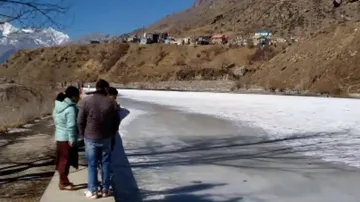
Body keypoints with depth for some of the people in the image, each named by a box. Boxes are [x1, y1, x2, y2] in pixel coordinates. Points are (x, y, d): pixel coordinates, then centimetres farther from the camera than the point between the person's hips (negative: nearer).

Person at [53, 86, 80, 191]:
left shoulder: (58, 105, 8)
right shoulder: (70, 108, -21)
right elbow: (71, 126, -23)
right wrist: (72, 139, -19)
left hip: (59, 136, 9)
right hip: (67, 138, -9)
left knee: (62, 159, 17)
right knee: (66, 160, 1)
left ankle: (63, 180, 29)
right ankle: (63, 183, 10)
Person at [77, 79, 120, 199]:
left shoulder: (86, 101, -8)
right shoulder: (110, 103, -4)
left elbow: (80, 120, -7)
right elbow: (116, 121, 2)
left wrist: (83, 134, 8)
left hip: (90, 138, -1)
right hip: (106, 138, 1)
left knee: (92, 165, 6)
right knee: (105, 164, 11)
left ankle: (92, 191, 11)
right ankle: (105, 190, 17)